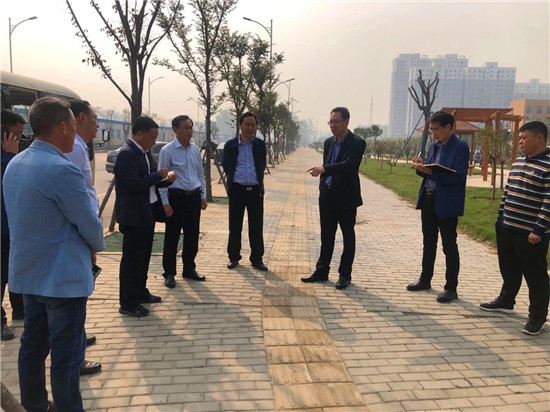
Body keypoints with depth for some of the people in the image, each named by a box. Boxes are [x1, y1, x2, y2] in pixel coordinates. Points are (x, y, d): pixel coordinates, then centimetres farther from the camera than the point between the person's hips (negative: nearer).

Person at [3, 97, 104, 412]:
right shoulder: (62, 170, -22)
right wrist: (97, 245, 6)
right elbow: (90, 225, -17)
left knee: (33, 345, 20)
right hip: (62, 277, -9)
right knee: (67, 356, 3)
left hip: (28, 273, 9)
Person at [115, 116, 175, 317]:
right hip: (133, 215, -10)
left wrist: (165, 180, 2)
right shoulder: (126, 154, -18)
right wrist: (158, 175, -15)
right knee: (132, 259, -1)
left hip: (147, 212, 10)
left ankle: (140, 292, 33)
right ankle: (128, 303, 9)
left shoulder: (144, 152, 12)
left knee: (143, 255, 19)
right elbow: (134, 183, -26)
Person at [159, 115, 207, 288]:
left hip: (194, 196, 6)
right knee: (172, 237, 3)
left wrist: (203, 196, 12)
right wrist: (165, 202, -13)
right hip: (176, 196, -5)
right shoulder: (167, 151, -8)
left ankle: (189, 269, 29)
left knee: (192, 235, 13)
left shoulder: (195, 149, 9)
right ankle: (169, 274, 16)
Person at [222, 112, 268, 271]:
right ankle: (234, 257, 20)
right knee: (235, 226, 7)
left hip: (255, 189, 1)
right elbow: (225, 166, 11)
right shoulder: (230, 145, 1)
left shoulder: (260, 145, 6)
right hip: (237, 189, -1)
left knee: (256, 227, 5)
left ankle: (257, 259, 15)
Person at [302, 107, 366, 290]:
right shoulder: (329, 142, 11)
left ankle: (345, 275, 15)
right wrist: (322, 187, 12)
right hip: (327, 195, 7)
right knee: (326, 235, 13)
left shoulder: (357, 143, -10)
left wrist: (324, 169, -36)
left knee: (348, 236, 6)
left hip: (346, 196, -6)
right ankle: (322, 271, 23)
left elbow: (348, 165, -25)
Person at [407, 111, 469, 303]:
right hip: (428, 200, 8)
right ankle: (425, 280, 31)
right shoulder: (434, 146, 11)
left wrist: (430, 171, -27)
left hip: (446, 204, -7)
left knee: (449, 246, 3)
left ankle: (451, 288, 13)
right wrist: (421, 167, -6)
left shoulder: (460, 147, -13)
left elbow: (457, 177, -21)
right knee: (429, 244, 17)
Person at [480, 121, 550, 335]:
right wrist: (500, 217, 18)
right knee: (508, 268, 21)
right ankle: (506, 301, 38)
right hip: (507, 228, 8)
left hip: (530, 233, -8)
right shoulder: (518, 162, 12)